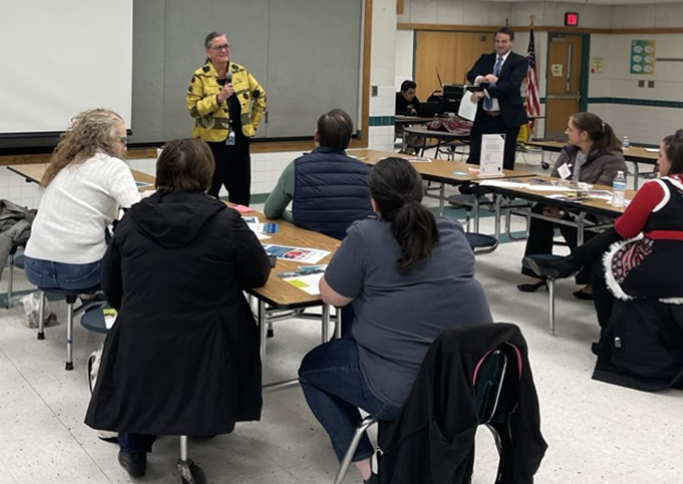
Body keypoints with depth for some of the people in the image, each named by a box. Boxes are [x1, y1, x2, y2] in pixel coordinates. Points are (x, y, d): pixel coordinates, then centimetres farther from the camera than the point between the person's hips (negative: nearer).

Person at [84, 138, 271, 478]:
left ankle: (134, 443, 27)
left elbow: (110, 288, 9)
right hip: (204, 356, -1)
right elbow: (259, 276, 2)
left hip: (138, 354, 2)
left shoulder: (133, 220, -2)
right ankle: (207, 420, 38)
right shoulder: (226, 221, -12)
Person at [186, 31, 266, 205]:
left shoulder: (241, 72, 6)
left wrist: (253, 123, 13)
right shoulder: (200, 76, -7)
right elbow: (193, 108, -12)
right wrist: (218, 97, -22)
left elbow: (260, 96, 18)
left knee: (241, 194, 10)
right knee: (208, 194, 2)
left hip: (239, 142, 5)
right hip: (212, 143, -4)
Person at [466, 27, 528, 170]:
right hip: (483, 117, 3)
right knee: (474, 159, 3)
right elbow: (470, 75, -5)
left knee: (504, 162, 3)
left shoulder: (519, 61, -1)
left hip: (506, 119, -3)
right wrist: (482, 79, -28)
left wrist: (484, 92, -22)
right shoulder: (485, 59, 11)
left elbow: (511, 84, -17)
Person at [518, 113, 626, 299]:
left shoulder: (613, 159, -15)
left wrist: (566, 210, -31)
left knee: (568, 222, -34)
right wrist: (556, 204, -16)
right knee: (540, 210, -19)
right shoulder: (569, 151, 8)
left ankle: (593, 280, -16)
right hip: (570, 207, 7)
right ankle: (538, 272, -12)